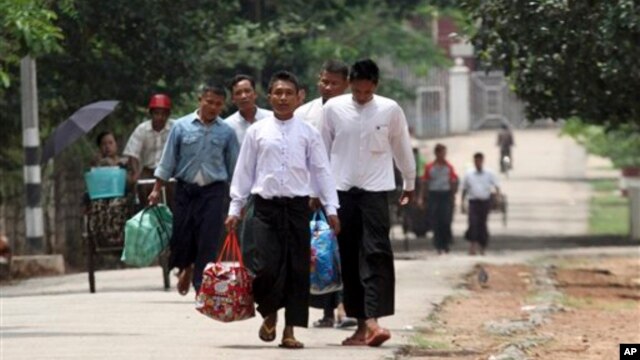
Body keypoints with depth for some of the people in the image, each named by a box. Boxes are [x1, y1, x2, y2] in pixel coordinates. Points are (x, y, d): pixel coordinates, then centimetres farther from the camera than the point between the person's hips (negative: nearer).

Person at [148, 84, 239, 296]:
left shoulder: (226, 132, 3)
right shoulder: (182, 126, 2)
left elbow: (234, 167, 8)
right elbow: (168, 160, 6)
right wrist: (157, 189, 4)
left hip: (213, 191, 0)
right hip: (185, 189, 1)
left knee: (208, 241, -6)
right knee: (181, 236, 5)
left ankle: (201, 285, 0)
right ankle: (186, 268, 34)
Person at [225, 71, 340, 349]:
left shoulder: (308, 133, 6)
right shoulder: (257, 132, 6)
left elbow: (321, 171, 6)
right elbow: (243, 172, 9)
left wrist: (331, 209, 1)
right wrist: (235, 209, 7)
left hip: (297, 206, 1)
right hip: (266, 206, -1)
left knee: (297, 269, 0)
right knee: (266, 268, -11)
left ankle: (290, 330, 9)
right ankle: (269, 313, 18)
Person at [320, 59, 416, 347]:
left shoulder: (390, 110, -2)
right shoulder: (333, 108, 0)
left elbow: (402, 148, 11)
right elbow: (323, 150, 9)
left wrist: (409, 183, 20)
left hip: (375, 190, -2)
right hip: (342, 190, 2)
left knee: (377, 254, -14)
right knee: (349, 258, 4)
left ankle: (372, 320, -22)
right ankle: (361, 324, 10)